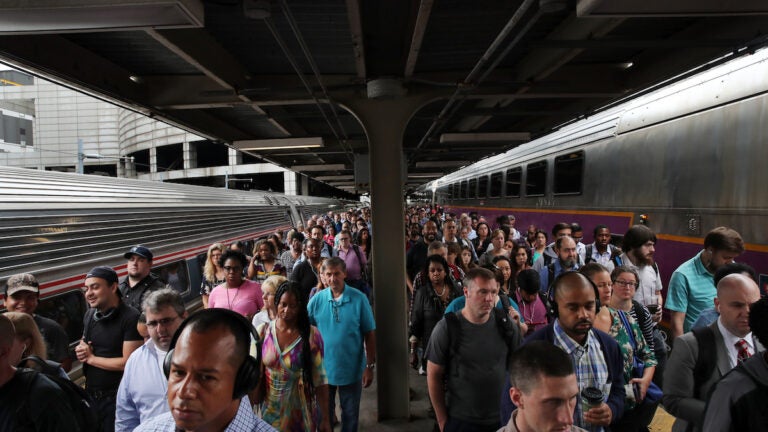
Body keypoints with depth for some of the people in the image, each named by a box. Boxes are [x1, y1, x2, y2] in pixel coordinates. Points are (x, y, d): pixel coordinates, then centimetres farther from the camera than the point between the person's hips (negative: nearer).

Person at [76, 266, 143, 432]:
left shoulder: (130, 318, -20)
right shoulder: (90, 315, 4)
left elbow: (128, 363, -21)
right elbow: (84, 347, 19)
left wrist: (91, 358, -11)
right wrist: (80, 351, -4)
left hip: (116, 397, -7)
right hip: (90, 394, 7)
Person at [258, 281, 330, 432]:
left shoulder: (312, 335, -14)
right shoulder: (262, 331, -8)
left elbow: (320, 378, -10)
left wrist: (325, 418, -6)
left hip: (301, 410, -2)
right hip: (270, 409, 2)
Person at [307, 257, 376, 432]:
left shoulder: (359, 299, -13)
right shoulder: (316, 300, -9)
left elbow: (370, 334, -8)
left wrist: (370, 366, -8)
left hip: (352, 370, -1)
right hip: (323, 369, 1)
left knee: (350, 415, 19)